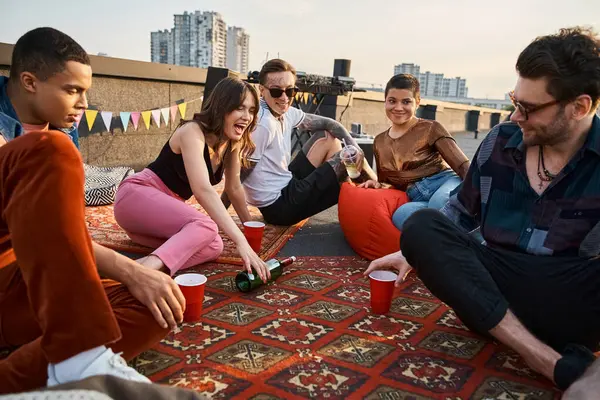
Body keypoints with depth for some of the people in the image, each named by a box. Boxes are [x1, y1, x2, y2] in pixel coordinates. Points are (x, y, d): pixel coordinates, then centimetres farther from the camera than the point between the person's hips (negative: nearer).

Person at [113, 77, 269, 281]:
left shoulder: (233, 142, 2)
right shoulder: (193, 132, -21)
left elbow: (234, 188, 14)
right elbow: (203, 190, -35)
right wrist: (241, 242, -41)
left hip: (169, 208, 8)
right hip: (137, 195, -8)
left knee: (213, 246, -21)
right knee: (205, 227, -36)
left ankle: (142, 267, -32)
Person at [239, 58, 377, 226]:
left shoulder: (286, 112, 1)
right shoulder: (263, 123, -26)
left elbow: (326, 123, 8)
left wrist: (354, 146, -7)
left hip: (287, 185, 9)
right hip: (279, 206, -9)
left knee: (327, 137, 11)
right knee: (346, 158, -8)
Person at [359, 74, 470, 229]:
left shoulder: (430, 128, 4)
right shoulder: (379, 142, 19)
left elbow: (463, 165, -4)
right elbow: (388, 182, 29)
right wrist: (378, 184, 5)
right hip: (417, 199, 3)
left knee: (440, 202, -42)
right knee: (401, 214, -36)